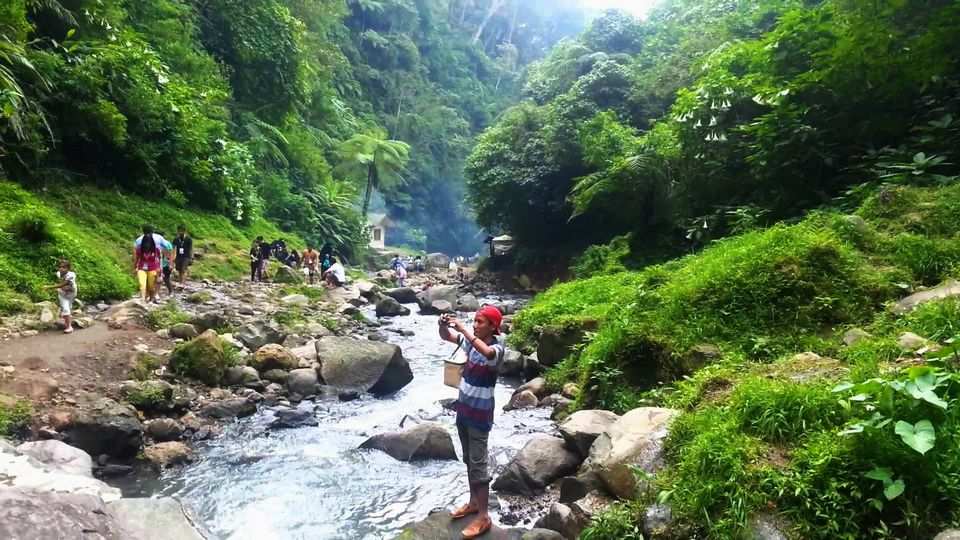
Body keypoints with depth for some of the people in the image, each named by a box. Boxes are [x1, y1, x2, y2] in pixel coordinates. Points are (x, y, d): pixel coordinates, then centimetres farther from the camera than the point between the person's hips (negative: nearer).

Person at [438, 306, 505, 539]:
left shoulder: (497, 348, -19)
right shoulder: (471, 341, 1)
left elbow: (486, 352, -43)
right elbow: (446, 336, 2)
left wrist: (462, 328, -39)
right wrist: (443, 324, -21)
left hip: (480, 413, -7)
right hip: (463, 408, 7)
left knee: (478, 463, -2)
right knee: (468, 460, 18)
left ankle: (483, 516, 8)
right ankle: (473, 502, 33)